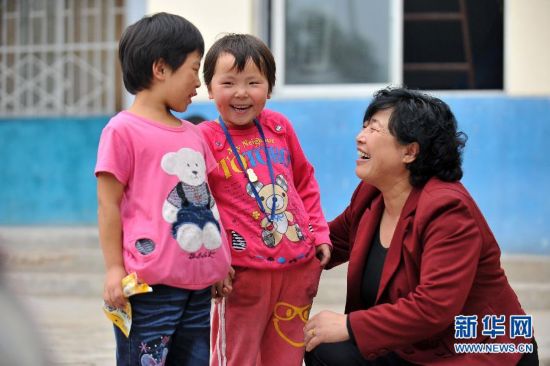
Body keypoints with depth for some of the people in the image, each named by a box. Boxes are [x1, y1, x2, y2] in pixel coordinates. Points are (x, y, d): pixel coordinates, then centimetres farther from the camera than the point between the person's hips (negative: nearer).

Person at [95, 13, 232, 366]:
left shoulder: (193, 134, 15)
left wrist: (220, 265, 21)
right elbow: (109, 205, -7)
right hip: (150, 286, -7)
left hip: (199, 283, 7)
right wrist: (114, 269, -10)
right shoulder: (123, 130, -6)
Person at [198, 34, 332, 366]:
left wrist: (319, 233, 14)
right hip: (244, 274, -5)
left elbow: (305, 182, 20)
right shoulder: (206, 139, -8)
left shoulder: (279, 127, 7)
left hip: (300, 267, 5)